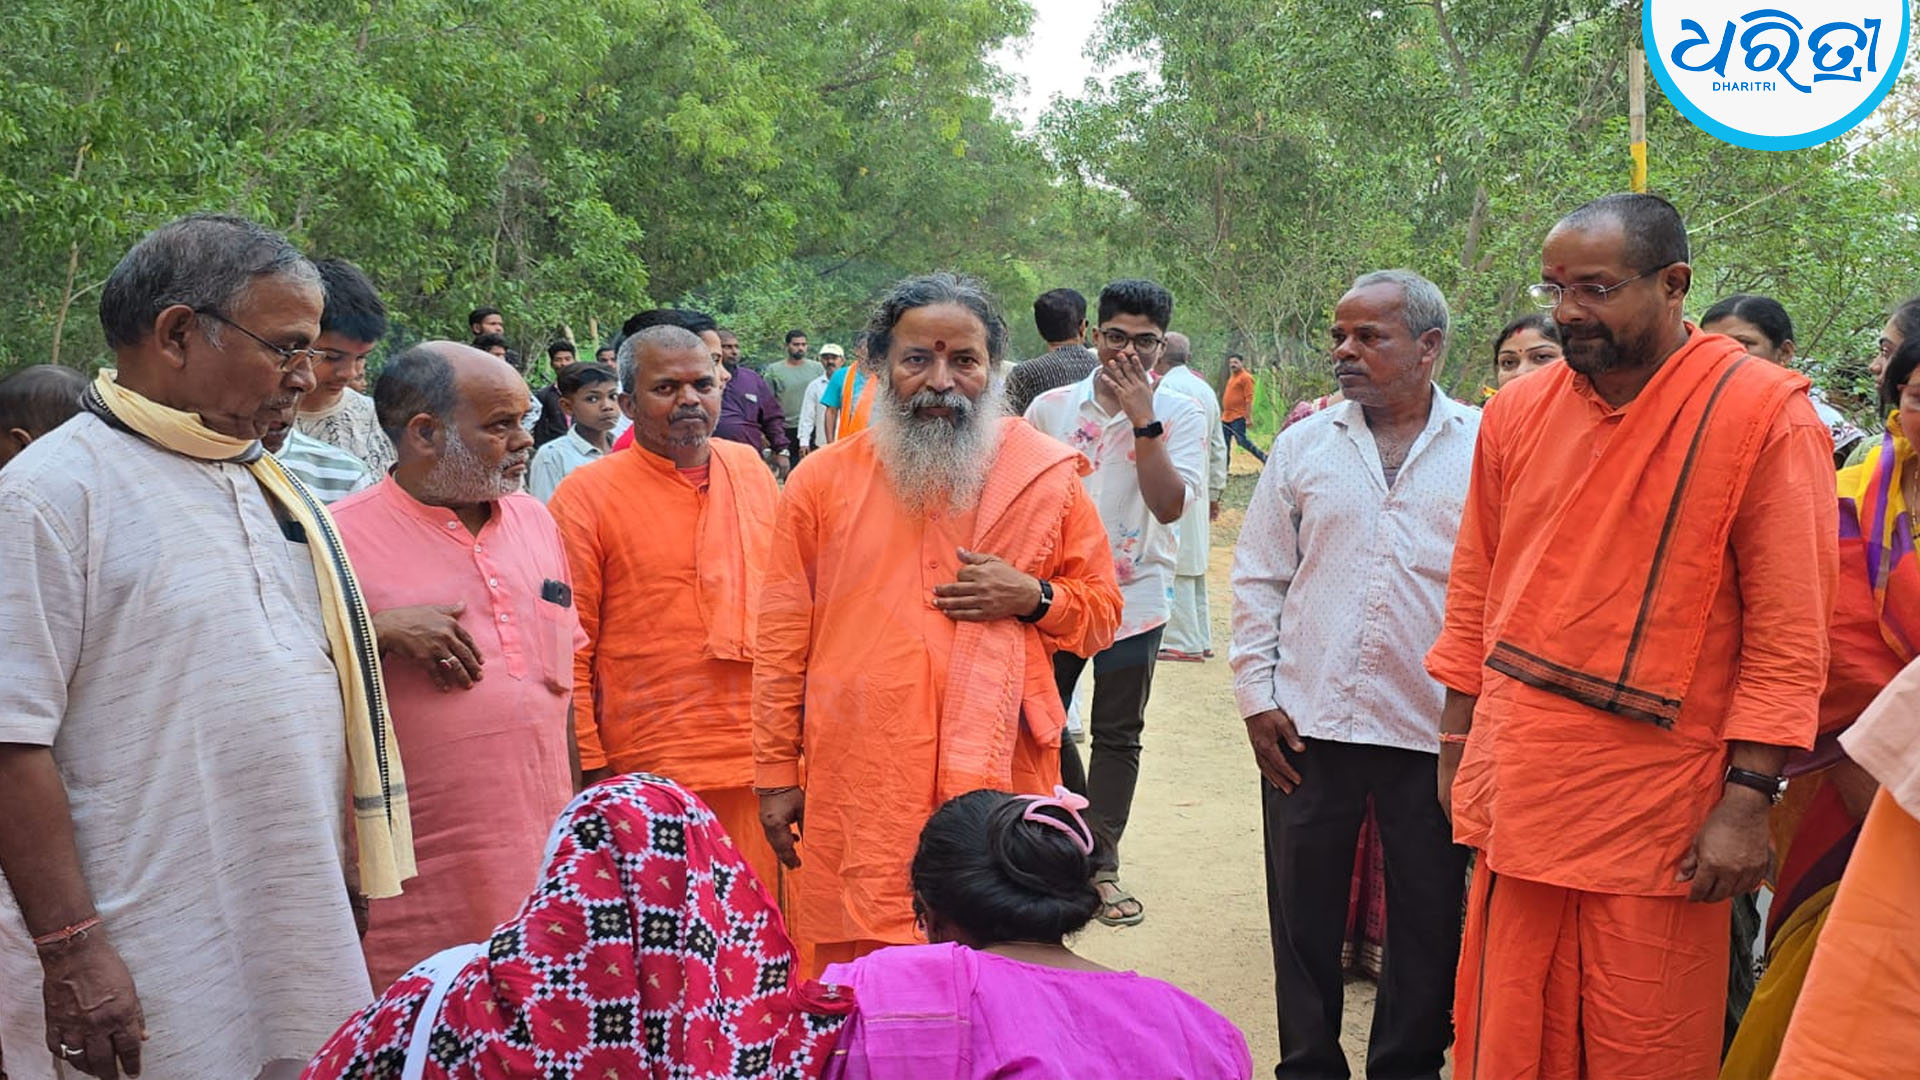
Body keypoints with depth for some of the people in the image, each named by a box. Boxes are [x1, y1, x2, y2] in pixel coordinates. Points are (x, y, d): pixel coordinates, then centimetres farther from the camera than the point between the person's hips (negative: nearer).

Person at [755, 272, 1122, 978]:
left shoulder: (1047, 477, 6)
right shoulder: (821, 481, 5)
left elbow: (1102, 612, 12)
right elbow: (782, 640, 8)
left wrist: (1034, 598, -8)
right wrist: (776, 773, 6)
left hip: (1000, 785, 1)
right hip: (856, 793, 0)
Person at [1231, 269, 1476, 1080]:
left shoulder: (1486, 446, -1)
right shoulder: (1304, 445, 7)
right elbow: (1258, 579, 8)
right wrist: (1257, 694, 2)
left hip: (1435, 730, -2)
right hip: (1308, 724, 2)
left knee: (1428, 922, 10)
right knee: (1304, 916, 11)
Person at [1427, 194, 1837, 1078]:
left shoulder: (1765, 414, -9)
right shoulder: (1519, 411, 5)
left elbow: (1790, 630, -10)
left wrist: (1748, 797, -14)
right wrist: (1458, 745, 13)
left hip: (1655, 811, -4)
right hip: (1519, 796, 4)